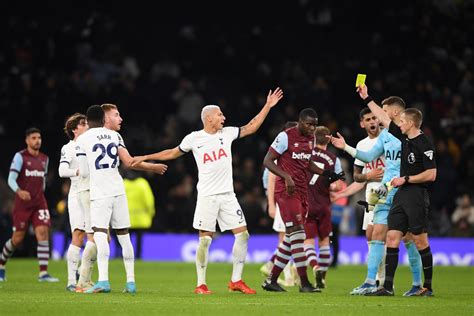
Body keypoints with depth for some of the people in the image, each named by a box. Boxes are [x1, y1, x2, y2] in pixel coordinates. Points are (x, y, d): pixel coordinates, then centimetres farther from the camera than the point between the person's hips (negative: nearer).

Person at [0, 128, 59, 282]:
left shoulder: (44, 159, 11)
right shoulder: (20, 156, -5)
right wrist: (19, 191, -29)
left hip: (39, 203, 4)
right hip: (22, 204, -4)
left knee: (43, 233, -13)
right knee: (18, 238, 1)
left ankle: (43, 273, -15)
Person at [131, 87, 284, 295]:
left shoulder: (227, 133, 7)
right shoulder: (194, 138, -1)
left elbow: (251, 128, 17)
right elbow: (173, 153, 13)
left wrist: (267, 106, 13)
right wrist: (145, 158, 13)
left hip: (228, 195, 4)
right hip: (207, 196, -4)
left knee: (243, 234, -2)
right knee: (205, 239, -6)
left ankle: (236, 281, 7)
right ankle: (201, 284, 2)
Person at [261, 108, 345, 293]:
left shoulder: (311, 138, 13)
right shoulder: (286, 136, -10)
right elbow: (267, 161, -11)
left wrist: (325, 173, 9)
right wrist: (286, 176, -23)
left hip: (302, 191, 9)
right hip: (286, 191, -9)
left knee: (291, 237, 9)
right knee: (297, 232, -15)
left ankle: (271, 280, 17)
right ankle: (304, 283, -17)